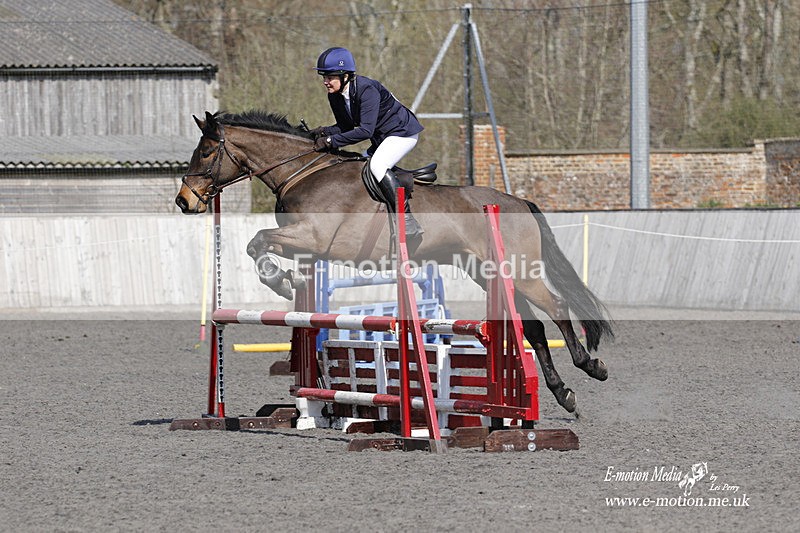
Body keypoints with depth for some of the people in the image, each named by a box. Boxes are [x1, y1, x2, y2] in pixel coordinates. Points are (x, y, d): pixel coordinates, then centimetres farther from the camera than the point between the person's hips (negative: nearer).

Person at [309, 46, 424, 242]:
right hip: (382, 137, 10)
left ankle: (408, 221, -29)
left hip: (403, 132, -10)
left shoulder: (367, 90, -29)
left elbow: (365, 130, -34)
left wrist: (331, 141, -33)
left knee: (377, 165, -28)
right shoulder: (335, 96, -3)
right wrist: (325, 132, -12)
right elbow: (346, 127, 9)